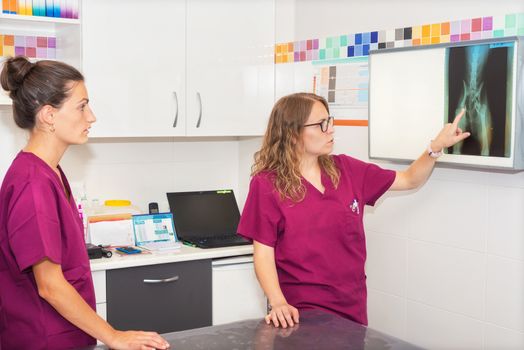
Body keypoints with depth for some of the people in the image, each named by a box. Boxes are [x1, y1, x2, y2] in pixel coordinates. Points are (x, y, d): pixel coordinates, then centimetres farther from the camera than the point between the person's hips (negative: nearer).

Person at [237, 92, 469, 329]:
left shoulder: (346, 170, 3)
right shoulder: (267, 184, -10)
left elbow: (409, 180, 11)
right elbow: (264, 253, -12)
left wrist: (436, 146, -5)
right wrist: (279, 303, -26)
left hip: (352, 307, 6)